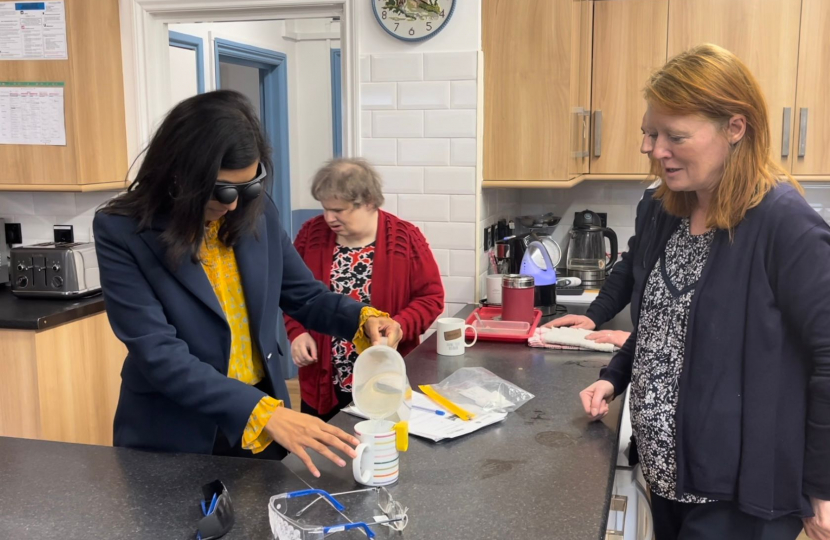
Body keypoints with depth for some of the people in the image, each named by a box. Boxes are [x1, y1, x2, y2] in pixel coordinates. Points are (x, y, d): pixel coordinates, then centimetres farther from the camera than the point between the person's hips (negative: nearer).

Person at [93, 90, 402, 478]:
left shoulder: (257, 213, -4)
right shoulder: (121, 232, -16)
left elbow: (305, 296, 7)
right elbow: (159, 355, -24)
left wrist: (363, 319, -14)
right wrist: (264, 413, -33)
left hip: (264, 424, 4)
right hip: (173, 438, -4)